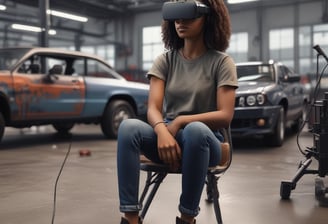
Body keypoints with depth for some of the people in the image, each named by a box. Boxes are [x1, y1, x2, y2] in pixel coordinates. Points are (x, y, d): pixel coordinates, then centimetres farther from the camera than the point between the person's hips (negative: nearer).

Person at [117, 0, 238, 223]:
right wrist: (162, 131, -29)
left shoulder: (221, 62, -2)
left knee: (195, 130, -39)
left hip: (202, 140, -2)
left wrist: (180, 121, -19)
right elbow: (153, 108, -7)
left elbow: (225, 116, -11)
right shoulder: (165, 60, 6)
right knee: (129, 126, -29)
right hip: (168, 137, 3)